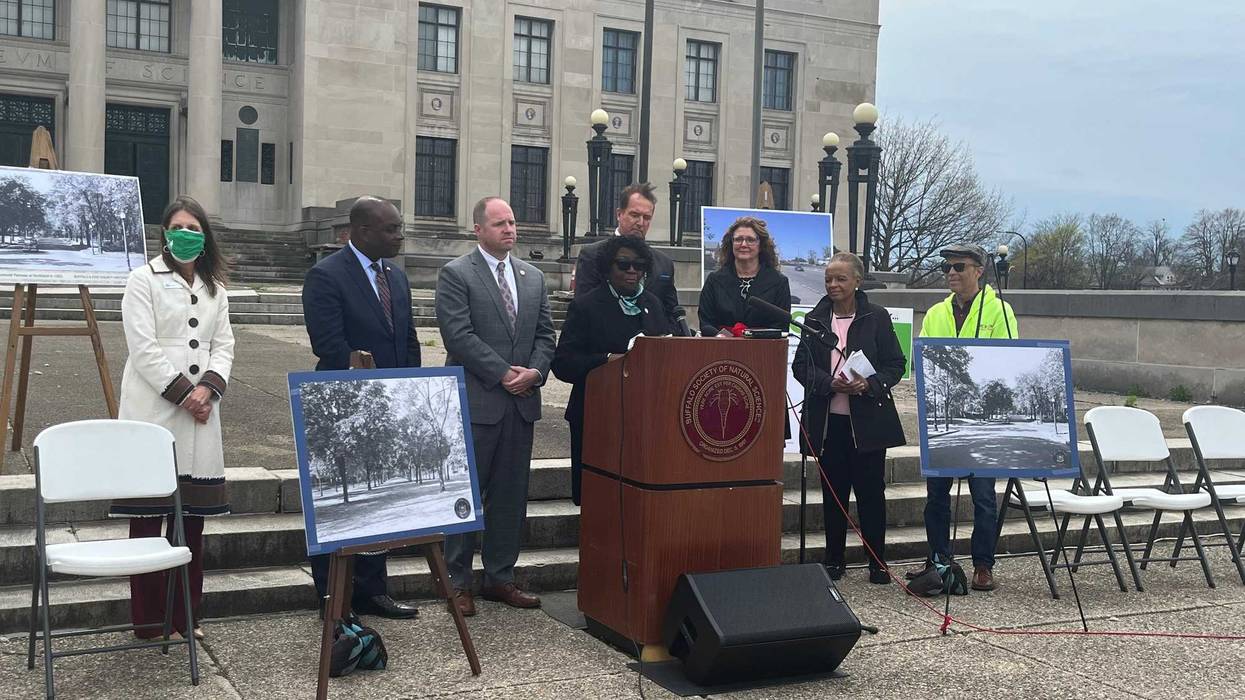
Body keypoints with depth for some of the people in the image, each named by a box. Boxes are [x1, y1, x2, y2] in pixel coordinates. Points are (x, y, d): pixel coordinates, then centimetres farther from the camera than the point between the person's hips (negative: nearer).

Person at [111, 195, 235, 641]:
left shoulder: (214, 287, 17)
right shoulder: (143, 280, 1)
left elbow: (223, 345, 11)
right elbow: (144, 348, -7)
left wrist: (208, 387, -7)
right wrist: (183, 392, -12)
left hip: (200, 411, 5)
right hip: (153, 410, -5)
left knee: (192, 514, 5)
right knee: (148, 514, -2)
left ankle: (184, 616, 15)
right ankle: (148, 620, 5)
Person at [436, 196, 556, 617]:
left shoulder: (533, 278, 14)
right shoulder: (456, 275, -4)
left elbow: (545, 334, 12)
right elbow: (458, 335, -14)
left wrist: (535, 371, -7)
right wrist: (504, 373, -16)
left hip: (522, 401, 6)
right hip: (475, 402, -6)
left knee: (511, 495, 10)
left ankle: (500, 578, 20)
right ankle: (458, 582, 10)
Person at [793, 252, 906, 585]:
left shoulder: (877, 317, -1)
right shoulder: (815, 318, 6)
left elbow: (896, 364, 0)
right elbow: (800, 366, 3)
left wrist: (869, 384, -18)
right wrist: (830, 383, -15)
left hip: (868, 419, -2)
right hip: (828, 420, 2)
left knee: (871, 491, 3)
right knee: (833, 491, 9)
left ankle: (878, 563, 13)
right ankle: (833, 560, 19)